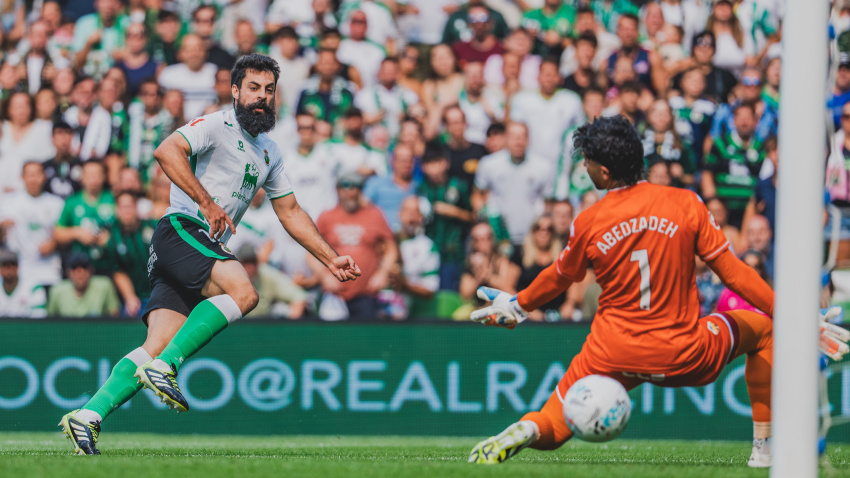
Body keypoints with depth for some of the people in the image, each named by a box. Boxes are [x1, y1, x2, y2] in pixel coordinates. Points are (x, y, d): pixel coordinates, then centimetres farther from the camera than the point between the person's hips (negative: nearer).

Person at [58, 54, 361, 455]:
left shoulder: (269, 152, 24)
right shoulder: (216, 126, -4)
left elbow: (290, 212, 32)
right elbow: (167, 151, -21)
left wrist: (330, 260, 28)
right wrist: (207, 203, -25)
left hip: (206, 249, 8)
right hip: (181, 230, -8)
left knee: (158, 347, -9)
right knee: (243, 292, -30)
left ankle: (89, 416, -15)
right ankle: (164, 366, -29)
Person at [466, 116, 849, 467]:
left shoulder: (588, 224, -6)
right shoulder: (685, 204, -7)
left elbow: (558, 279, 12)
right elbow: (732, 272, -6)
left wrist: (517, 305, 33)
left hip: (613, 358, 0)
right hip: (685, 358, 0)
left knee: (549, 431, 14)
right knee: (761, 329, 26)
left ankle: (527, 430, -25)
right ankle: (764, 448, 20)